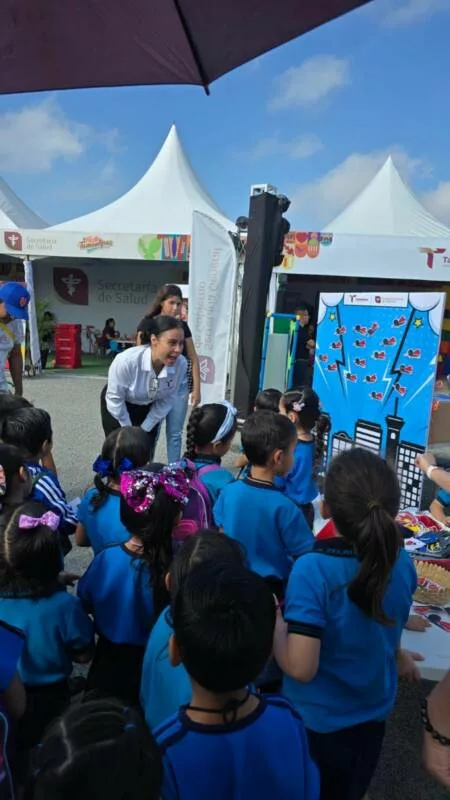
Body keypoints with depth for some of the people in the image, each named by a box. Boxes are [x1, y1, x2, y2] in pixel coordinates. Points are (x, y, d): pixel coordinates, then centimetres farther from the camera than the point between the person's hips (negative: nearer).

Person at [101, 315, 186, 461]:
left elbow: (167, 401, -12)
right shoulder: (126, 360, -36)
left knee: (146, 456, 8)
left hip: (149, 408, 3)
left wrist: (144, 428, -4)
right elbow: (115, 398, -20)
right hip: (118, 407, -2)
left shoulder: (180, 364, -28)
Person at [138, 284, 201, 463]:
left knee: (175, 433, 9)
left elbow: (193, 359, 7)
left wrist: (196, 388, 4)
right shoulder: (147, 324, -3)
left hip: (180, 384, 3)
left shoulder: (182, 326, 6)